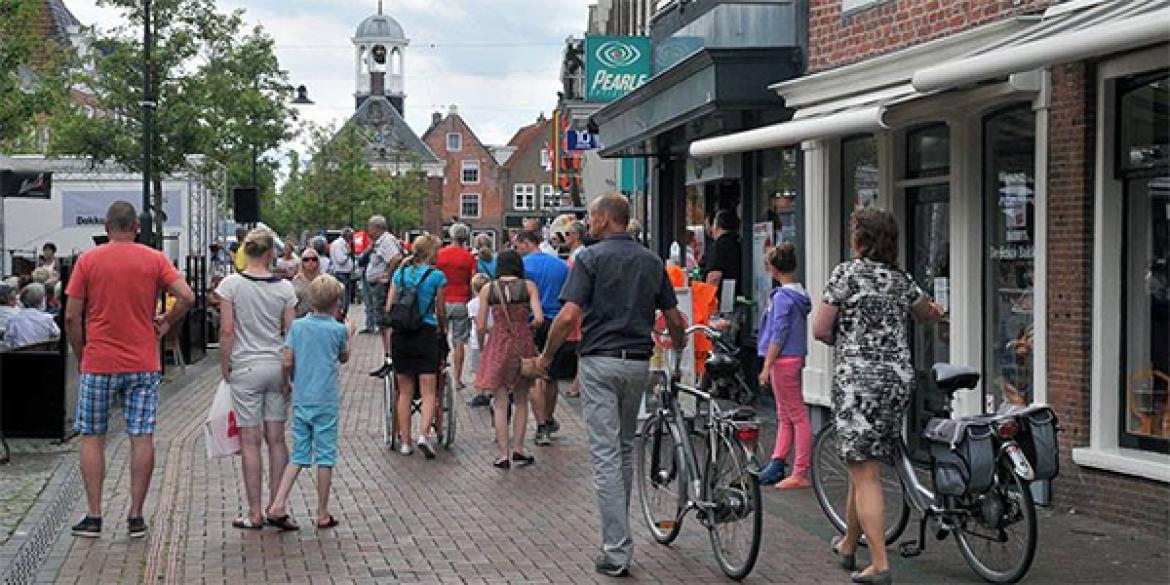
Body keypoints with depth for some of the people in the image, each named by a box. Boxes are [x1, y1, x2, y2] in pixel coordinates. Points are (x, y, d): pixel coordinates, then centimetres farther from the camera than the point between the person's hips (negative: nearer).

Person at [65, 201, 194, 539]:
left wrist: (81, 355, 10)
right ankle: (136, 517, 7)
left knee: (92, 437, 10)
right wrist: (166, 324, 6)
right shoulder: (154, 260, 0)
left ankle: (93, 517, 11)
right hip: (143, 365, 1)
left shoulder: (88, 260, -2)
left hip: (98, 364, -1)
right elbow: (187, 296, -10)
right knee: (141, 438, 5)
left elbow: (72, 316, -3)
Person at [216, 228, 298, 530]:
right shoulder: (284, 287, 0)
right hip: (278, 366, 3)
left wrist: (225, 366, 2)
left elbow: (227, 330, -9)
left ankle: (255, 513, 6)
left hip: (246, 368, -3)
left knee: (250, 441, 2)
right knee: (276, 439, 9)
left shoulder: (231, 284, -7)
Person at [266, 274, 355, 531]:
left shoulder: (298, 325, 1)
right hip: (326, 401, -3)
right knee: (325, 456, 5)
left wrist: (287, 384, 14)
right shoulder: (338, 329, -6)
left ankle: (278, 505, 0)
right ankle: (323, 514, 11)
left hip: (300, 399, 3)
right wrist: (350, 333, 27)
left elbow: (288, 361, -4)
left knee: (298, 455, 11)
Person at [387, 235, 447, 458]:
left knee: (405, 392, 11)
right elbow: (440, 311, 3)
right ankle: (423, 435, -18)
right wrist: (443, 329, 21)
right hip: (426, 333, -4)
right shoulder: (437, 275, -4)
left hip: (400, 335, 4)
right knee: (429, 392, 0)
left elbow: (389, 308, 6)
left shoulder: (400, 273, 7)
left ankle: (405, 441, 13)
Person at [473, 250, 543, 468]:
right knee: (521, 400, 15)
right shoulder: (529, 286, -3)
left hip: (498, 345, 0)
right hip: (523, 344, 0)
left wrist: (481, 347, 15)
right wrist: (527, 327, 8)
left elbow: (480, 327, -2)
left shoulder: (488, 289, 0)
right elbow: (539, 319, -13)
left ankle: (503, 454, 2)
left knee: (501, 403, 5)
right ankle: (518, 449, 11)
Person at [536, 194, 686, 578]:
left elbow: (569, 316, -15)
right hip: (638, 362, 5)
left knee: (606, 455, -5)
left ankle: (617, 553, -6)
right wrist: (679, 345, 31)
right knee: (625, 449, 19)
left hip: (600, 362, -5)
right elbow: (674, 319, 10)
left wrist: (546, 356, -1)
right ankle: (618, 533, 30)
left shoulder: (591, 258, -8)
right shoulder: (652, 261, 8)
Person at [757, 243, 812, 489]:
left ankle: (800, 474, -1)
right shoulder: (799, 294, 12)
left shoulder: (782, 297, -16)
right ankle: (777, 464, 21)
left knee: (797, 416, -5)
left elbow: (778, 335, -19)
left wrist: (766, 367, -15)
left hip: (784, 360, -10)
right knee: (785, 416, 14)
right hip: (795, 358, 10)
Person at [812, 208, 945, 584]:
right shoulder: (901, 280, 12)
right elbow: (930, 314, 31)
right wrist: (935, 310, 54)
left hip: (857, 378, -6)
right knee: (863, 465, 19)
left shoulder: (847, 272, -6)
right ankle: (848, 545, 32)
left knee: (865, 474, -5)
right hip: (898, 378, 6)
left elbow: (820, 330, -8)